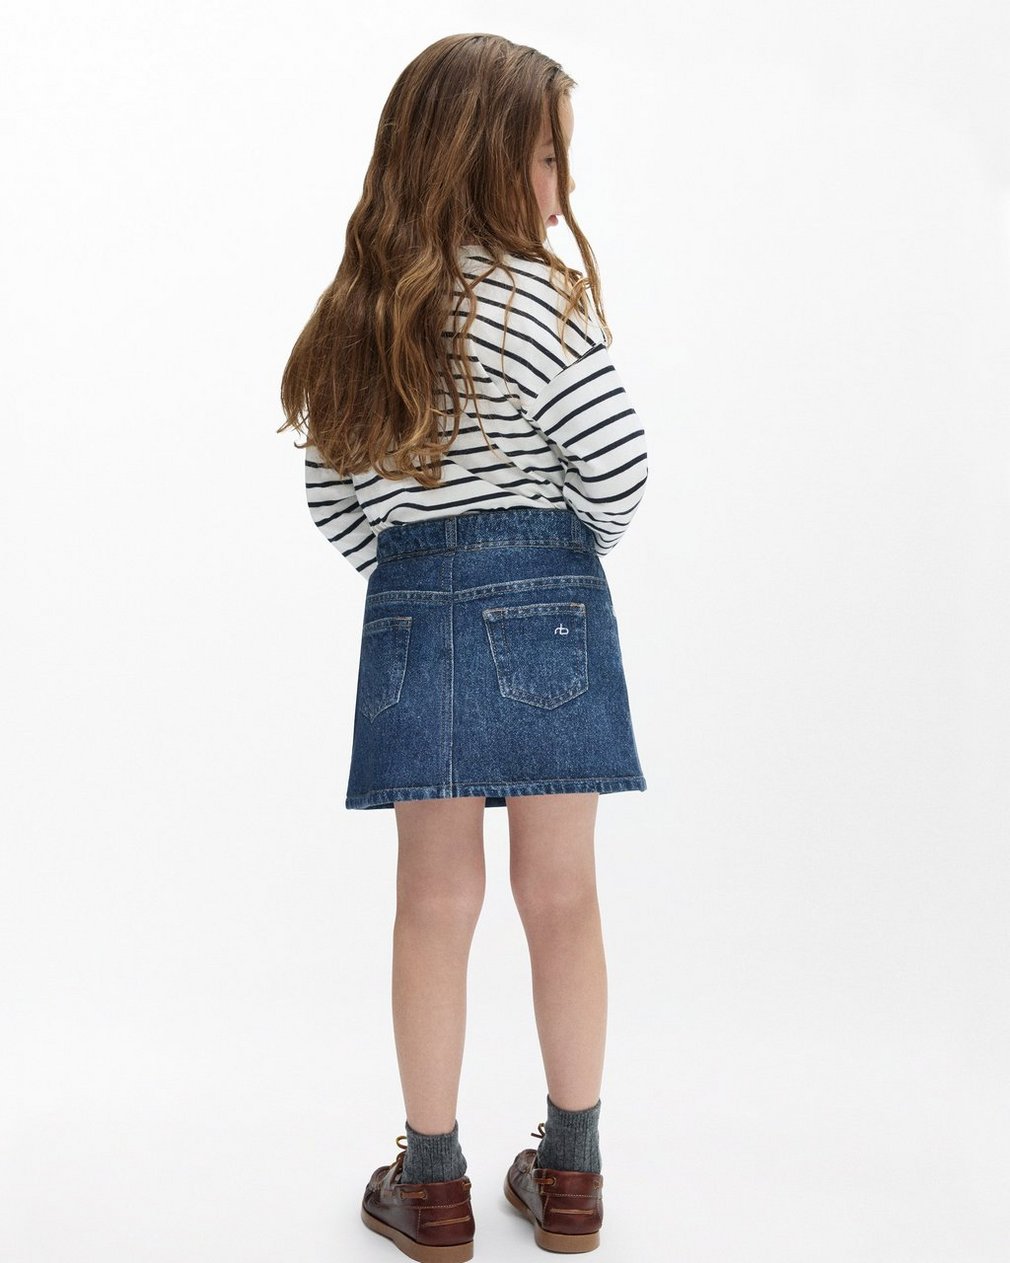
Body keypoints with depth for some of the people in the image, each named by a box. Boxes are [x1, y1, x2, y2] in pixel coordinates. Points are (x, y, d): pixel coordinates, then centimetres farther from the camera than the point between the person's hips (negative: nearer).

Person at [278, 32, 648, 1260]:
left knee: (436, 904, 12)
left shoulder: (357, 311, 9)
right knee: (561, 897, 9)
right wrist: (573, 550, 8)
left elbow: (331, 493, 12)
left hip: (407, 611, 4)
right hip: (542, 606, -4)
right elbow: (616, 465, -12)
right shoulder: (536, 295, -9)